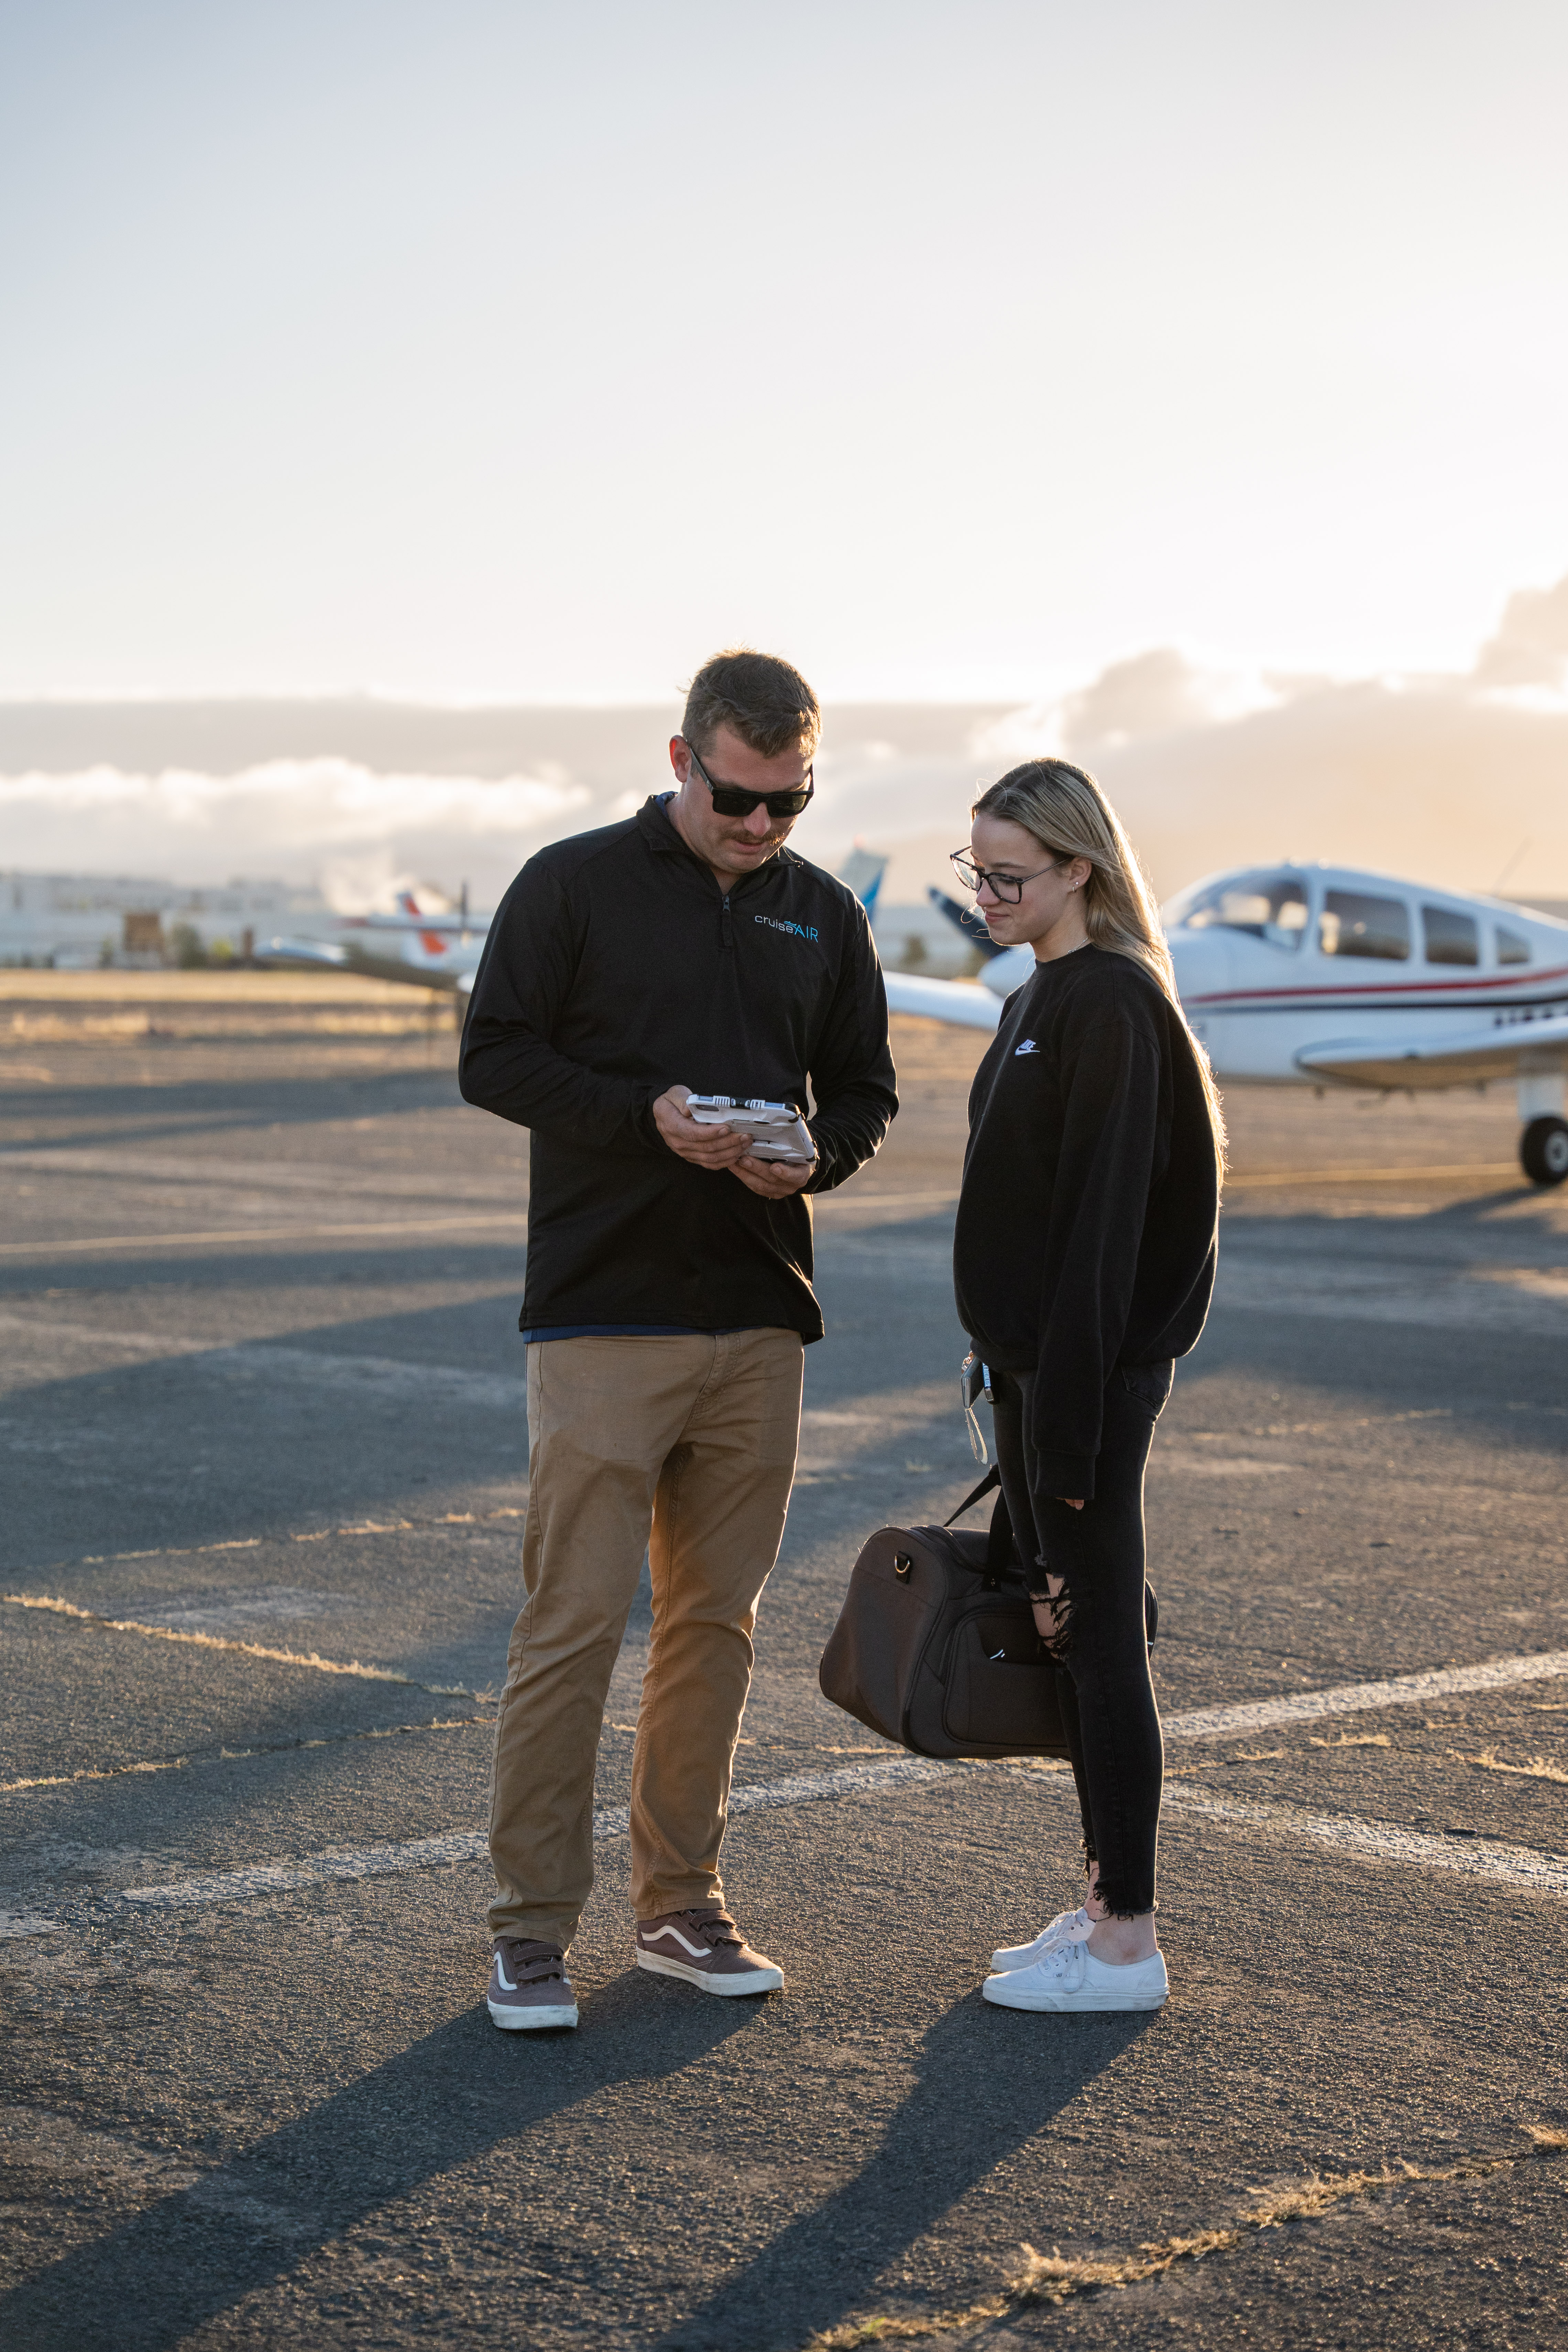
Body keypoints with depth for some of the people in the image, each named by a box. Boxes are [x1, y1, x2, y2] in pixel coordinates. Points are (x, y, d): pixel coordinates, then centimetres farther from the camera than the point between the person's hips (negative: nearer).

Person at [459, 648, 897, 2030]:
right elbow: (494, 1057, -3)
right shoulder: (575, 885, -1)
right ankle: (533, 1924, 2)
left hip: (760, 1320, 5)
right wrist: (646, 1113, -17)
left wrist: (812, 1156, -7)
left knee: (718, 1619, 10)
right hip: (602, 1318, -5)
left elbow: (864, 1089, 16)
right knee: (573, 1621, -7)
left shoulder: (825, 916, 12)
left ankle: (681, 1902, 21)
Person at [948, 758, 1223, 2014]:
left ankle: (1127, 1946, 3)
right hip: (1035, 1359, 10)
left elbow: (1103, 1214, -20)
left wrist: (1070, 1414, -21)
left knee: (1100, 1638, -4)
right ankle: (1108, 1901, 23)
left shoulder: (1113, 1004, -16)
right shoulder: (1044, 998, 15)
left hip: (1094, 1367, -10)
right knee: (1067, 1636, 14)